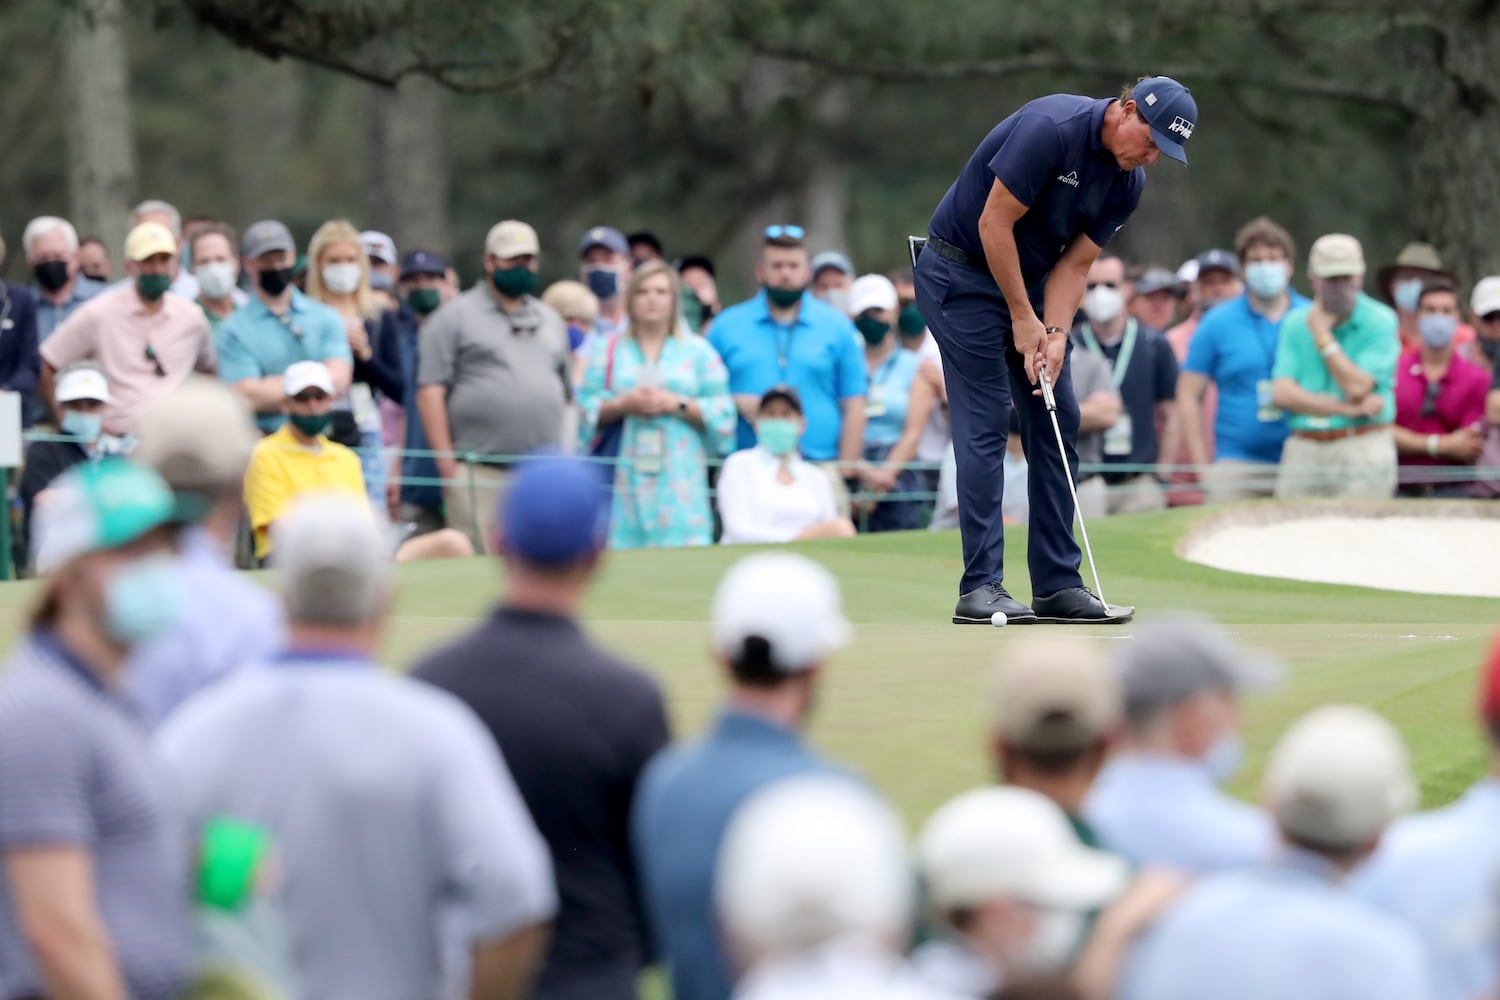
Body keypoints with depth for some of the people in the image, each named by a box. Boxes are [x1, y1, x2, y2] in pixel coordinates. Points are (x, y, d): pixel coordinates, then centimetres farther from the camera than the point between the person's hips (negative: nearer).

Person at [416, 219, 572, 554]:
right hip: (480, 474, -5)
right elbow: (430, 392, -4)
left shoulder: (550, 320, 21)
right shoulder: (455, 317, 3)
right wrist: (447, 464, -11)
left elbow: (567, 393, 23)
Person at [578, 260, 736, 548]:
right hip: (625, 478, 0)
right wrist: (623, 404, -10)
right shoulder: (607, 349, 14)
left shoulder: (697, 350, 13)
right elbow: (585, 411, 6)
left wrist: (677, 404, -9)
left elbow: (723, 413, 4)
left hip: (680, 482, 0)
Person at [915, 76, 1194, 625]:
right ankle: (980, 588, -11)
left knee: (1057, 424, 3)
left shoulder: (1128, 181, -2)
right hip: (961, 275, -8)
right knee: (984, 426, -12)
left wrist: (1055, 333, -15)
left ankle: (1057, 584, 7)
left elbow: (1075, 263, 1)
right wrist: (1022, 318, -18)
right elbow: (994, 222, -24)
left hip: (1029, 279, 8)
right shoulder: (1051, 128, -27)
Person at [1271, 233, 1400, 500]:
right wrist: (1345, 409, -10)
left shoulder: (1380, 321, -2)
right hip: (1302, 454, 4)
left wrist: (1322, 335, -6)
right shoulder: (1295, 323, 11)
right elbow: (1282, 393, 0)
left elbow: (1357, 388, -12)